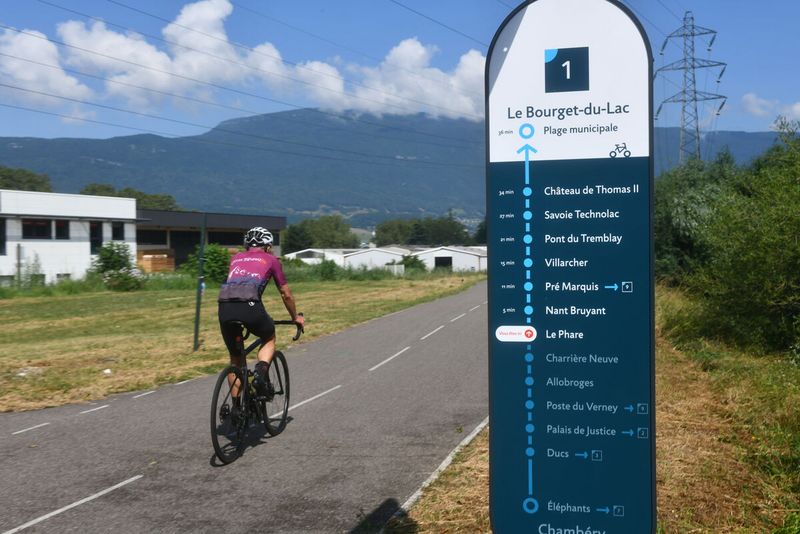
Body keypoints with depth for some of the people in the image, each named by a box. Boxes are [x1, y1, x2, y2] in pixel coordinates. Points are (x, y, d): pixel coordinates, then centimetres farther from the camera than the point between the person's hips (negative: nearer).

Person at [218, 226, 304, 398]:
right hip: (249, 305, -3)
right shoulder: (271, 260, 22)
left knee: (235, 358, 21)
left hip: (225, 308, 3)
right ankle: (261, 372, 2)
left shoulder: (236, 258, 31)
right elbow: (286, 294, 27)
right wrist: (295, 317, 43)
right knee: (269, 339, 28)